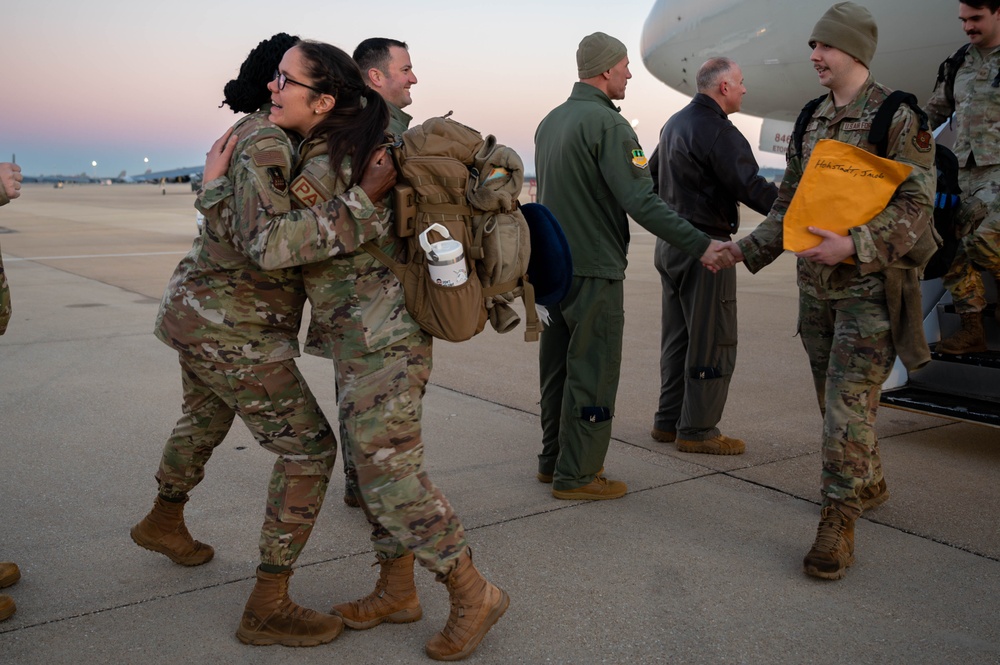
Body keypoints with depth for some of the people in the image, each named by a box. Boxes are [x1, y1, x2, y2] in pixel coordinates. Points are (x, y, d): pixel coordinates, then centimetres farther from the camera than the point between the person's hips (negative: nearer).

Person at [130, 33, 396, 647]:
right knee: (310, 448, -7)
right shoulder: (266, 141, -21)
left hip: (201, 311, 11)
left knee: (206, 422, 33)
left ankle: (163, 523, 59)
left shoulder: (258, 136, 11)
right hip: (232, 331, -10)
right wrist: (368, 193, -35)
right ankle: (268, 608, 0)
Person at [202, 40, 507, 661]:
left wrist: (217, 183, -11)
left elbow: (271, 247, -24)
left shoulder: (329, 166, -21)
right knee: (375, 463, 16)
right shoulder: (353, 149, 9)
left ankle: (474, 594, 11)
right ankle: (396, 591, 30)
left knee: (391, 471, -3)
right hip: (368, 337, 10)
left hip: (380, 341, -10)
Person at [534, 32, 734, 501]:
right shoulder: (608, 123, -15)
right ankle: (576, 475, 6)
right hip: (594, 269, -9)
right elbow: (641, 202, -22)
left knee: (559, 366, 16)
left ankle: (553, 459, 26)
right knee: (592, 372, 0)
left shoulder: (550, 121, 12)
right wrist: (701, 245, -19)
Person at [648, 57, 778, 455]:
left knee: (678, 337, 15)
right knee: (713, 342, -2)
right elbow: (752, 189, -22)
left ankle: (669, 421, 22)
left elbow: (653, 179, 26)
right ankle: (697, 430, 4)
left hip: (669, 243, 10)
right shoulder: (718, 131, -16)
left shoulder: (674, 124, 15)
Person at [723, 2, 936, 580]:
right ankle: (871, 485, 36)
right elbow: (789, 206, 16)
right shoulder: (810, 123, 11)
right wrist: (744, 250, 7)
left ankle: (838, 523, -2)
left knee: (850, 402, -9)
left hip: (871, 288, -7)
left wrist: (854, 245, -28)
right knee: (835, 397, 15)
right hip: (816, 286, 7)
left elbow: (915, 206, -16)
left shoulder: (900, 118, -9)